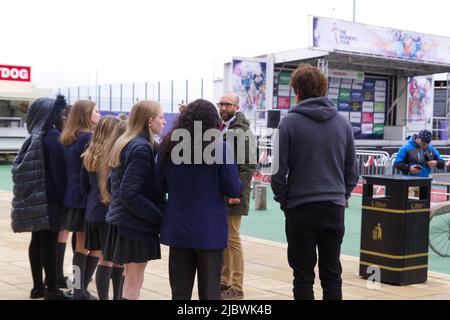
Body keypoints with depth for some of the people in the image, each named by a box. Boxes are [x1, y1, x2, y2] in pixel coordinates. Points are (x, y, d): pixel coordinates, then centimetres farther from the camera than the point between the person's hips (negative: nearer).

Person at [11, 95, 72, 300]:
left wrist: (29, 193, 16)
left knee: (37, 240, 12)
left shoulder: (35, 137, 12)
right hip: (49, 198, -8)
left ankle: (38, 286, 19)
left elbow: (19, 167, 14)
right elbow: (58, 170, -17)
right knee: (49, 242, -3)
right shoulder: (53, 136, -13)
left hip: (35, 197, 8)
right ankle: (52, 290, 3)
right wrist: (64, 197, -11)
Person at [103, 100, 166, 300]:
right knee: (134, 284, 0)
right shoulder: (142, 148, -18)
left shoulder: (124, 143, 10)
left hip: (124, 220, 9)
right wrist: (159, 215, -16)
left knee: (131, 280, 17)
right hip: (137, 224, -9)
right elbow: (129, 193, -24)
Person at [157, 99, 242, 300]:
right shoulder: (219, 148, -10)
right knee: (209, 292, 7)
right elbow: (233, 190, -10)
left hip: (177, 228, 3)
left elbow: (160, 187, 5)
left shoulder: (169, 146, 0)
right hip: (210, 230, -3)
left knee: (180, 292, 11)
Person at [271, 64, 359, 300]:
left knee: (303, 276, 6)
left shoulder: (289, 122, -7)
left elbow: (279, 170, -9)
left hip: (301, 209, -3)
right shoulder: (342, 123, 5)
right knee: (332, 274, 13)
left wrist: (283, 200, 5)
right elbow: (352, 170, 8)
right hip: (335, 209, 4)